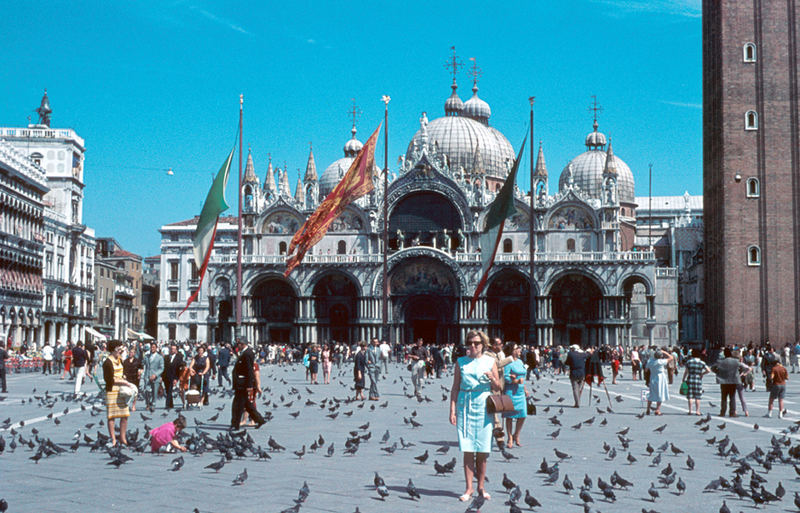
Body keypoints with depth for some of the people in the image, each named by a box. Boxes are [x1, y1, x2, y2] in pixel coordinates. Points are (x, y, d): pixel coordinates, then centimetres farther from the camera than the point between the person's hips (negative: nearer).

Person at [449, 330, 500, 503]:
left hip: (484, 406, 0)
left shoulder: (490, 362, 6)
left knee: (482, 451, 1)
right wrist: (452, 410, 2)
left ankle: (481, 487, 15)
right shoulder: (461, 362, 8)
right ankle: (469, 488, 4)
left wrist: (492, 378, -13)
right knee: (467, 450, -2)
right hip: (464, 406, 0)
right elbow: (455, 388, 8)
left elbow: (498, 388, 9)